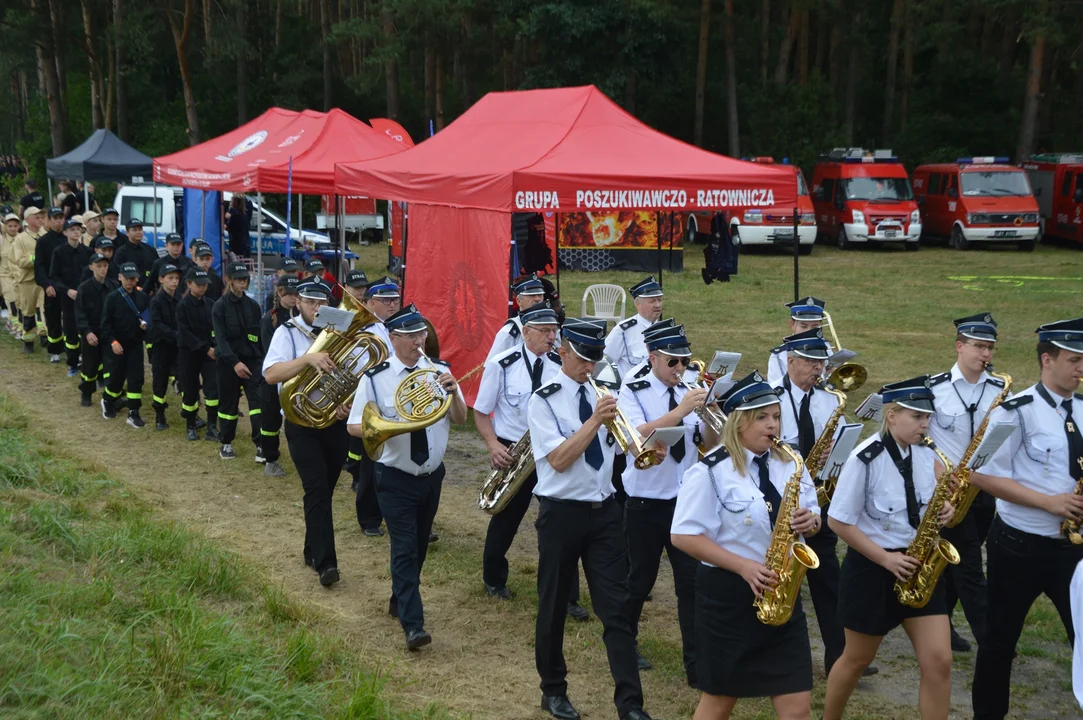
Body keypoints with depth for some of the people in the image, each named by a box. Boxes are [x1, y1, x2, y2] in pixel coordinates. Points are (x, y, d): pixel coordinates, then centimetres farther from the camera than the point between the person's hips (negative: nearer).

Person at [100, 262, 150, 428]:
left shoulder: (142, 297, 1)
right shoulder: (112, 297, -7)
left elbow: (149, 318, 11)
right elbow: (106, 323, -7)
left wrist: (146, 325, -11)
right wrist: (113, 341, -15)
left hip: (136, 344, 2)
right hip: (117, 345, -2)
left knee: (136, 378, -1)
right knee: (116, 377, 8)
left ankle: (133, 413, 5)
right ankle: (108, 401, 38)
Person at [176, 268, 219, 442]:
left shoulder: (210, 304, 4)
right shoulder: (183, 305, -7)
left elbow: (216, 329, 6)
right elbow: (185, 333, -13)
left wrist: (215, 347, -11)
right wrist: (205, 348, -19)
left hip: (209, 351, 2)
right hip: (188, 353, -2)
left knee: (213, 387, -10)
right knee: (190, 390, 5)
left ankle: (212, 427, -4)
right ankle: (191, 426, 22)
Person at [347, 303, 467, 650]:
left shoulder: (439, 371, -1)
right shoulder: (375, 378, -10)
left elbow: (460, 418, 1)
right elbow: (354, 426, -8)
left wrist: (453, 392, -20)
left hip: (432, 475, 4)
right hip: (396, 478, -4)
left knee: (419, 546, 18)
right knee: (404, 548, -10)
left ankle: (400, 600, 38)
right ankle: (413, 625, -13)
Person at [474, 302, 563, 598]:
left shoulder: (562, 364, -1)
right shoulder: (501, 365, -9)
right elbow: (481, 412, -3)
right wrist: (493, 445, -17)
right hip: (512, 452, -2)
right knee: (505, 520, 11)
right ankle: (494, 580, 33)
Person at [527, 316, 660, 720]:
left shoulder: (600, 393, 8)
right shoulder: (544, 401, -8)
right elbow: (559, 459, -18)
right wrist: (595, 419, -23)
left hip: (604, 510, 4)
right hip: (562, 513, -4)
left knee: (616, 607, -1)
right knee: (554, 607, 9)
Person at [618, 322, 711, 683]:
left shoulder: (689, 393, 6)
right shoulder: (632, 393, -7)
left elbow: (707, 443, 5)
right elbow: (637, 436, -25)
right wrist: (680, 412, -33)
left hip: (686, 502, 3)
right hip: (645, 504, -3)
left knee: (693, 582, -1)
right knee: (639, 581, 10)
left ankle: (696, 665, 4)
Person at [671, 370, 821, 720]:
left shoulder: (790, 464, 7)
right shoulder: (711, 470, -11)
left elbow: (812, 520, 15)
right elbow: (684, 536, -14)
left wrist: (810, 521, -10)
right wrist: (744, 566, -20)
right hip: (728, 594, -5)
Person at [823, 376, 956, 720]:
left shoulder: (926, 453, -1)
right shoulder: (865, 459, -18)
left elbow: (942, 494, 15)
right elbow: (838, 521, -14)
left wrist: (946, 510, -9)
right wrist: (885, 558, -17)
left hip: (919, 566, 5)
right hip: (872, 569, -4)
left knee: (939, 662, -4)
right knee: (857, 660, 12)